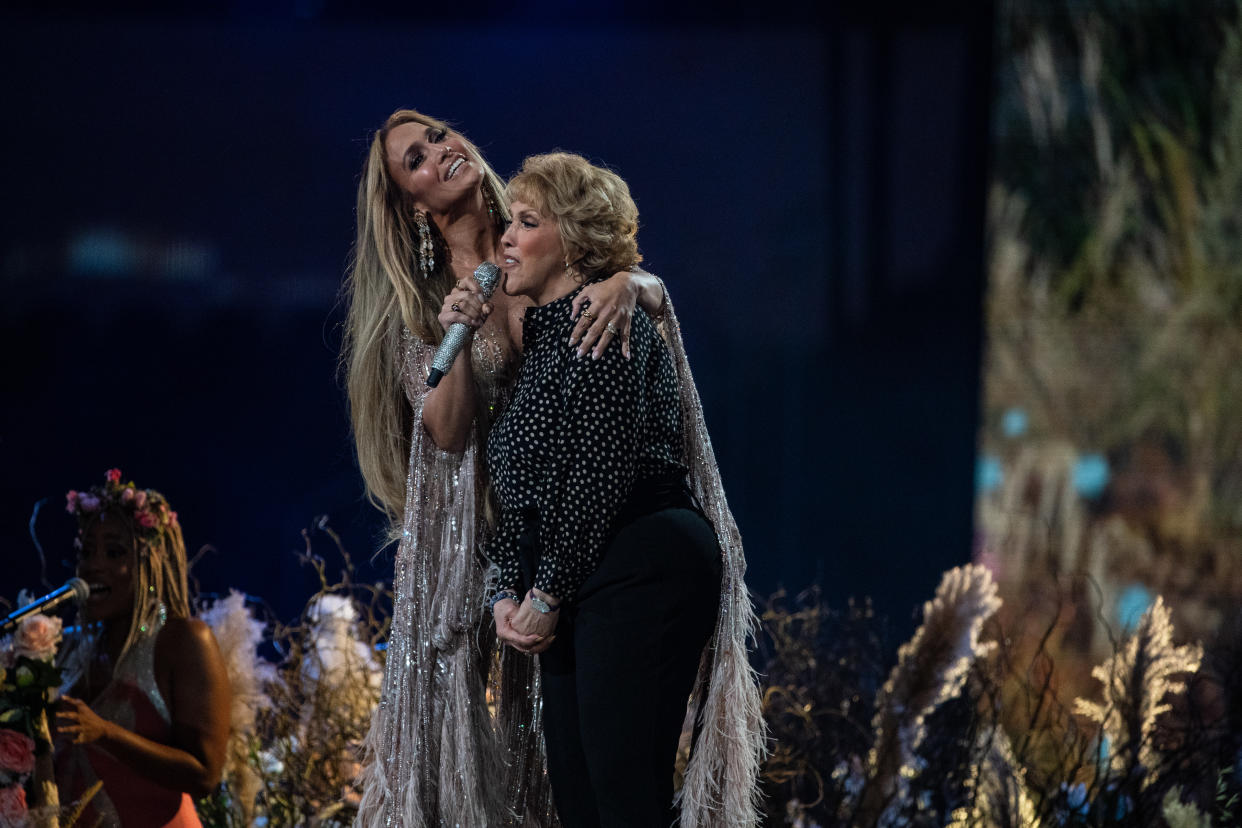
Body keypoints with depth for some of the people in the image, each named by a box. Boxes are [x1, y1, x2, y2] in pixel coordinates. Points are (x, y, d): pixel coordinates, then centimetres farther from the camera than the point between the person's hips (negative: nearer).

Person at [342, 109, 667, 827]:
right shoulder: (419, 299, 0)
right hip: (463, 532, -1)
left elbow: (656, 289, -6)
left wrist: (627, 284, -29)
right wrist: (460, 339, -26)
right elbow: (447, 429, -10)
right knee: (462, 707, -3)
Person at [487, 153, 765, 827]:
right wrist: (508, 593, 7)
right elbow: (522, 486, 21)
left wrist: (546, 595, -11)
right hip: (572, 593, 10)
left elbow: (602, 474, -15)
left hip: (642, 567, -10)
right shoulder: (541, 332, 22)